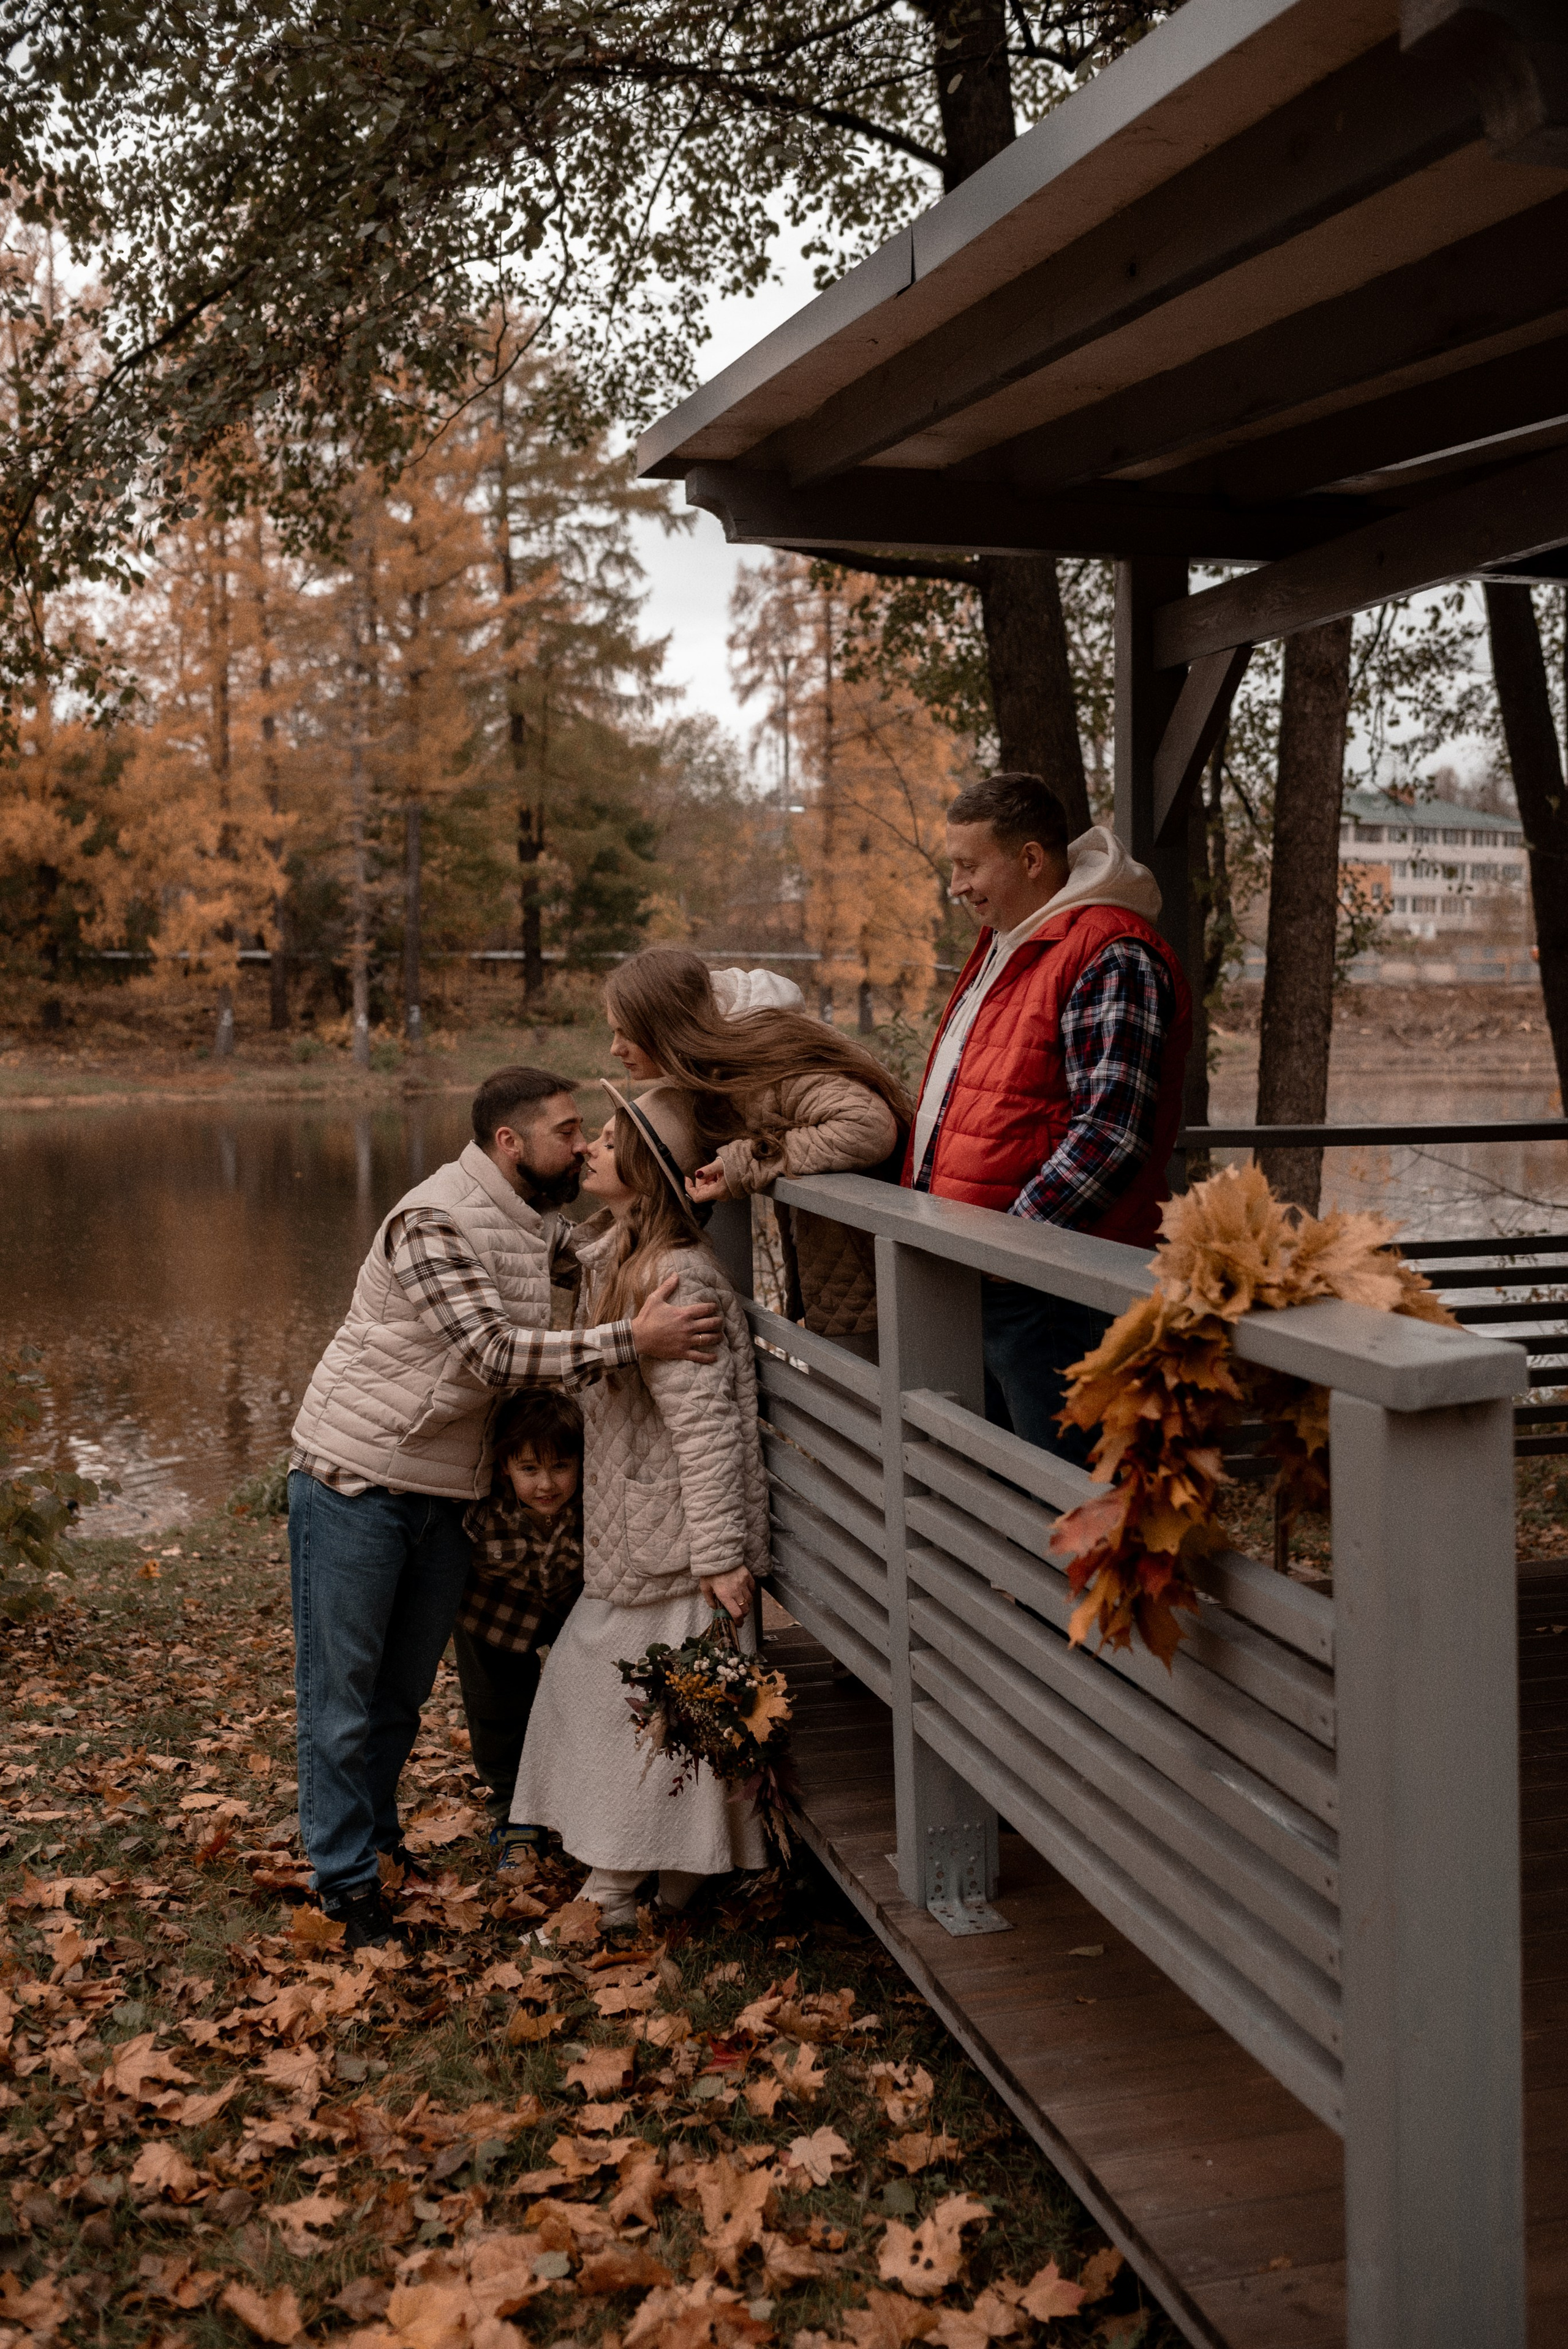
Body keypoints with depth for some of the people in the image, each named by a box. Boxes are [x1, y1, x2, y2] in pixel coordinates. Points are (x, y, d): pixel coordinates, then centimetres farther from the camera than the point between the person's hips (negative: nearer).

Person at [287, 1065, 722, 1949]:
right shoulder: (434, 1222, -21)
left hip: (444, 1494, 8)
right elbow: (495, 1352, -28)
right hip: (355, 1484, -8)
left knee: (406, 1686, 18)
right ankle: (349, 1883, 12)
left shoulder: (539, 1225, 7)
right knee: (342, 1691, 3)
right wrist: (633, 1340, -33)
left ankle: (377, 1836, 36)